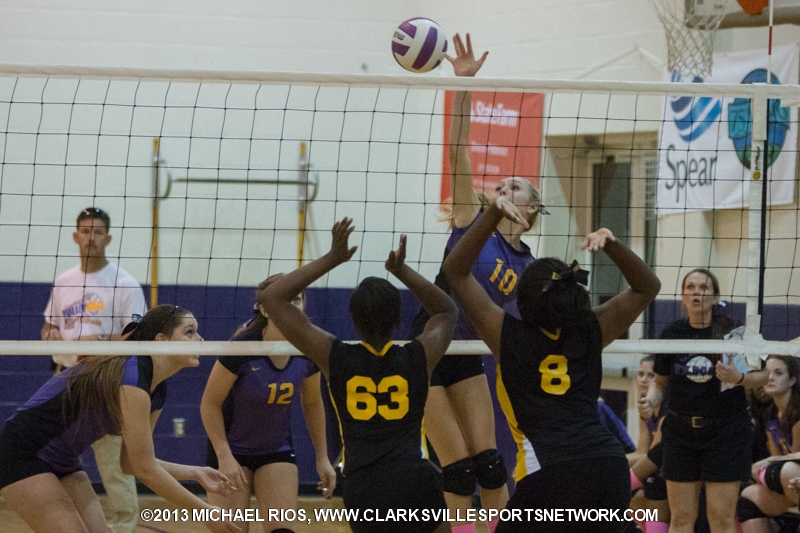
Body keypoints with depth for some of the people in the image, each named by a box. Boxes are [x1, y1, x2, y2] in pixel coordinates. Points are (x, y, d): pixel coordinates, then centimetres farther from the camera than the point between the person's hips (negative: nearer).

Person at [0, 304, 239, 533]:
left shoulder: (157, 391, 3)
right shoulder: (131, 377, -25)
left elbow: (133, 463, 11)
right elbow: (145, 469, -24)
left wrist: (194, 473, 2)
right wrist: (203, 512, -17)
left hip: (62, 464, 10)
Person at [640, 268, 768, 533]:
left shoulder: (733, 330, -7)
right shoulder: (672, 333, 1)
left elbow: (763, 375, 0)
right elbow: (660, 382, 13)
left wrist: (739, 378, -20)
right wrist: (650, 401, -7)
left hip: (725, 430, -3)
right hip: (681, 430, 3)